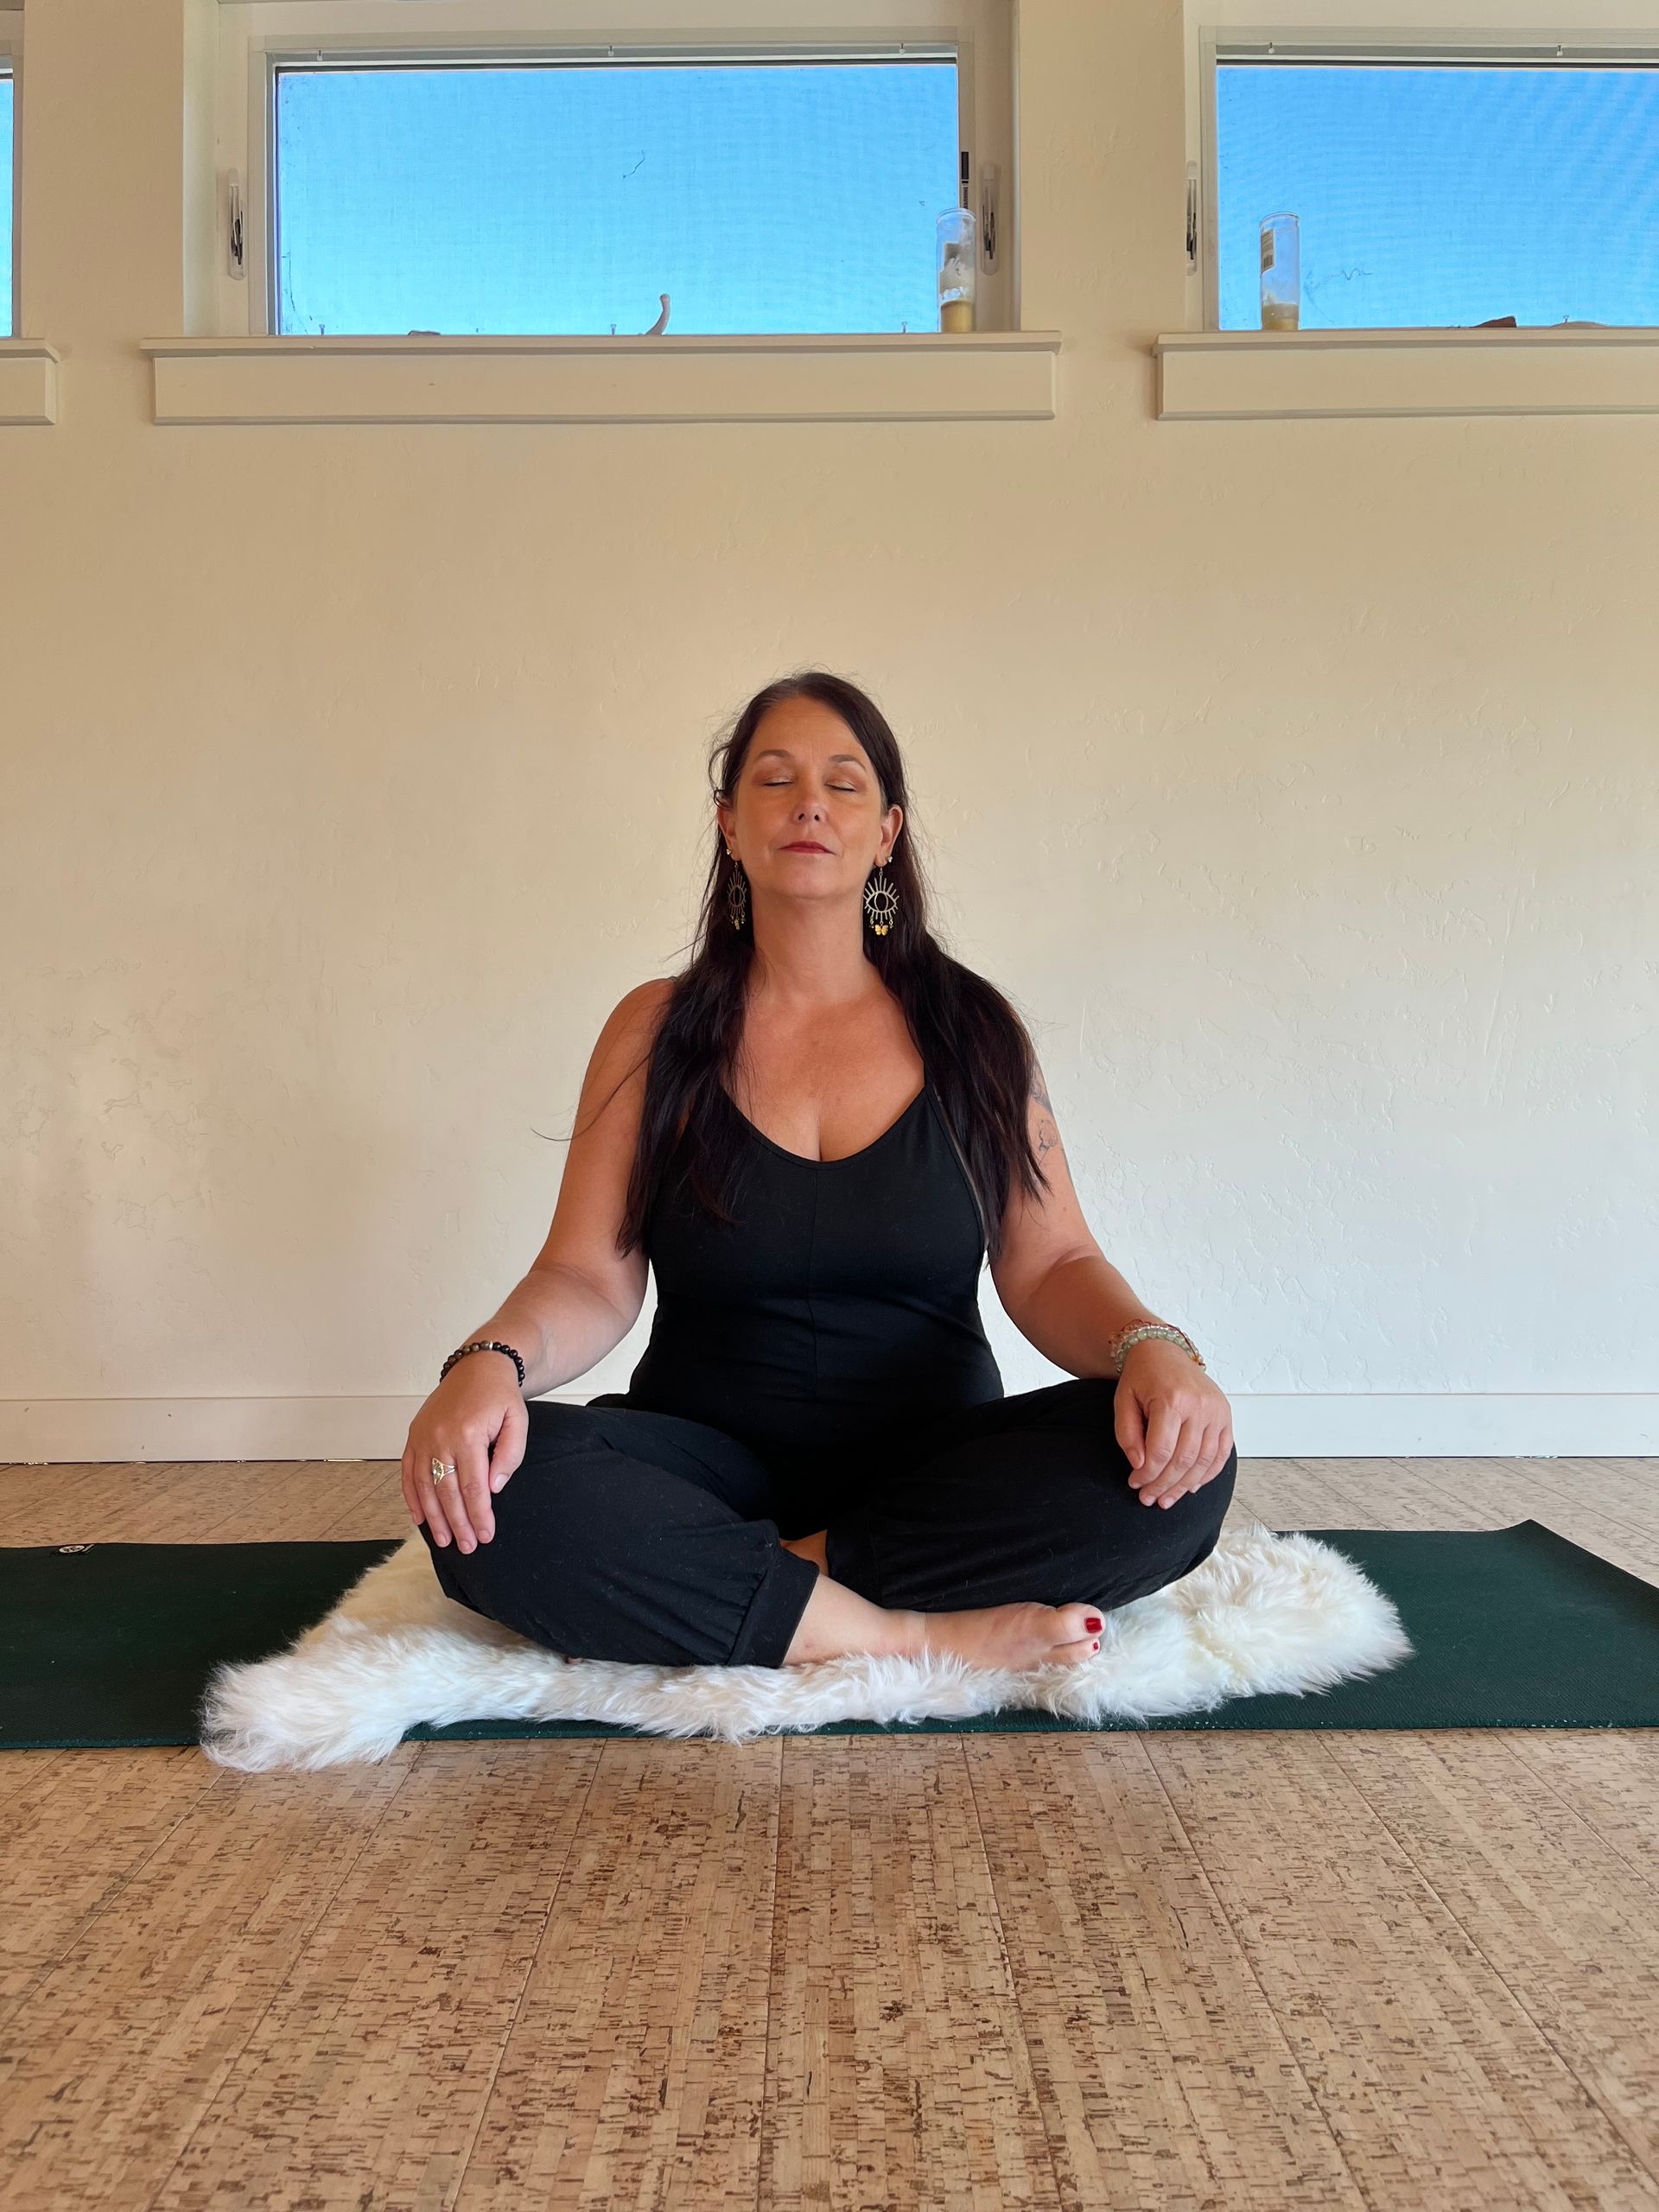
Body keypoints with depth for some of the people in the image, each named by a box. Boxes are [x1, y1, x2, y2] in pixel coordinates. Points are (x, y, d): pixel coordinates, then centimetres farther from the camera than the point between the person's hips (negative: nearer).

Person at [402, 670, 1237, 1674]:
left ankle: (689, 1600, -22)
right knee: (492, 1494, -30)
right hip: (712, 1464, -1)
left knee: (1179, 1466, -28)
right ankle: (924, 1637, -25)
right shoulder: (656, 1030, 5)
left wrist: (1151, 1348, -22)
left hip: (933, 1468, 2)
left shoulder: (975, 1030, 5)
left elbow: (1049, 1265, 0)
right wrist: (493, 1361, -25)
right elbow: (590, 1279, -3)